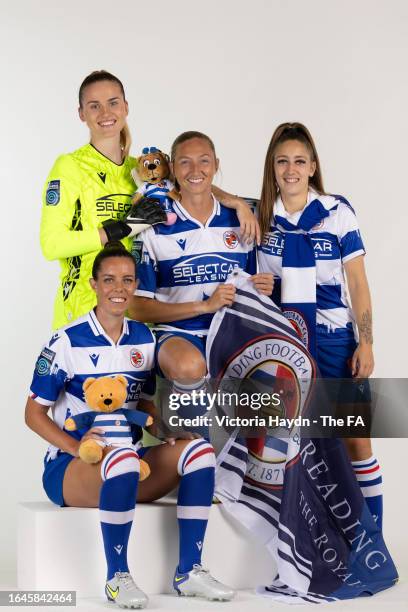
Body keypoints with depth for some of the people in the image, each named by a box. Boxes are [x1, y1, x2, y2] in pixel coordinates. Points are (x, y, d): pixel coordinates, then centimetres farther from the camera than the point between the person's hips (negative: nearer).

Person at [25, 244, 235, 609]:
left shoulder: (144, 339, 8)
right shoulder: (67, 342, -9)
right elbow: (34, 413, -7)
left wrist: (169, 429, -5)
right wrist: (75, 447, -23)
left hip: (129, 463, 6)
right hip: (69, 467, -6)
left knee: (197, 449, -19)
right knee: (122, 458, -39)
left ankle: (189, 571, -15)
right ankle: (117, 578, -25)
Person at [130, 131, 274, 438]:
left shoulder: (239, 222, 12)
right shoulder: (156, 229, 1)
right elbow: (140, 308, -4)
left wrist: (261, 290, -4)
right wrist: (205, 305, -14)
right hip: (178, 334, -3)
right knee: (188, 367, -40)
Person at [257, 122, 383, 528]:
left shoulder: (337, 212, -3)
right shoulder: (260, 216, 2)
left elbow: (357, 282, -1)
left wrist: (365, 343, -6)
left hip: (333, 339, -2)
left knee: (355, 437, -2)